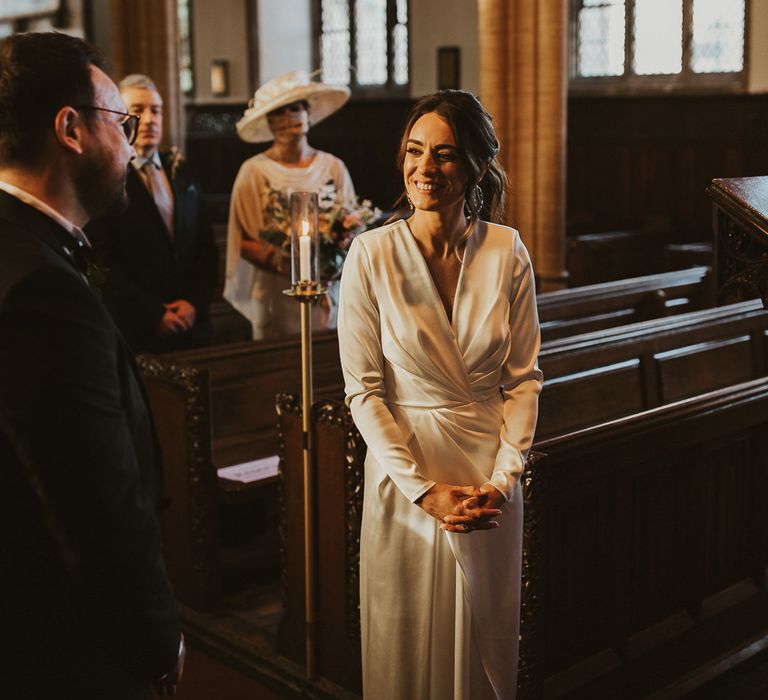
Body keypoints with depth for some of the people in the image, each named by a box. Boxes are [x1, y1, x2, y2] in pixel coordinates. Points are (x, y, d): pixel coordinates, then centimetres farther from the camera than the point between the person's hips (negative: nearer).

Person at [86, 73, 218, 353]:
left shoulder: (180, 172, 12)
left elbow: (206, 246, 12)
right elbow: (102, 262, -12)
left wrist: (195, 302, -2)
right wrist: (153, 315, -14)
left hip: (192, 327, 5)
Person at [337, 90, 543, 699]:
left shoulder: (506, 252, -5)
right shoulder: (371, 254, -11)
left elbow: (524, 377, 0)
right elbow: (363, 389, -9)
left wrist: (504, 479, -10)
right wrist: (423, 489, -14)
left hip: (490, 479, 2)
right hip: (404, 473, -2)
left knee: (486, 641, 18)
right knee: (407, 643, 14)